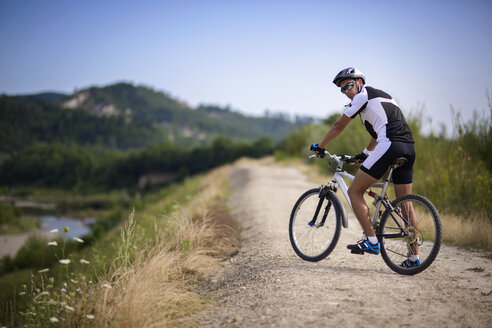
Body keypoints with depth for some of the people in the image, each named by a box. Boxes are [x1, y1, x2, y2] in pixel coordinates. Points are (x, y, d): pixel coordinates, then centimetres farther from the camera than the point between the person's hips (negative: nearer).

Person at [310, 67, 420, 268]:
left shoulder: (363, 96, 6)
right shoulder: (381, 96, 31)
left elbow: (339, 126, 11)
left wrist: (319, 146, 22)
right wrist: (365, 154, 49)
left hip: (389, 145, -9)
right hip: (409, 148, 9)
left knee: (355, 192, 0)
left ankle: (371, 241, -7)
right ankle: (414, 257, 11)